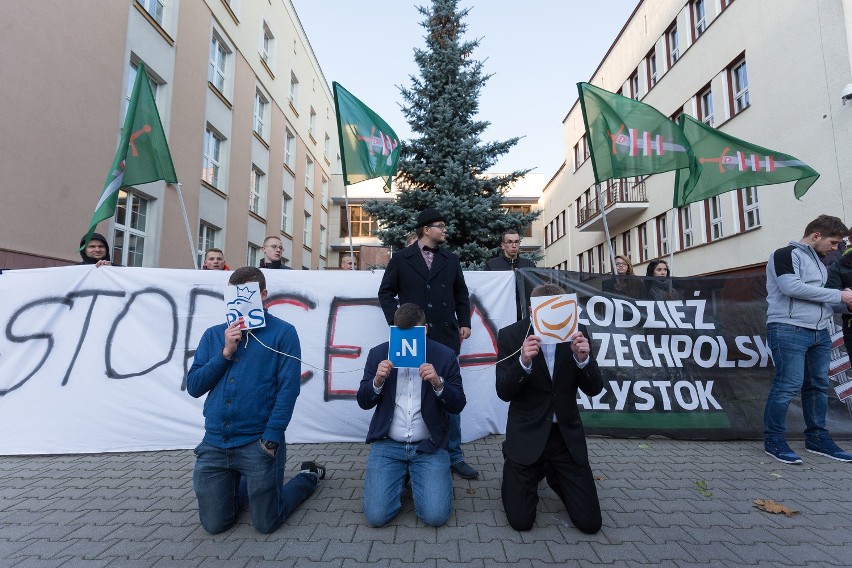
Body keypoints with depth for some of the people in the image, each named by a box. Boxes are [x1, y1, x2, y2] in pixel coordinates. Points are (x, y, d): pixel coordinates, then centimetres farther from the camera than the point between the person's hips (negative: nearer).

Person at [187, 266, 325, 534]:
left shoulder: (282, 333, -8)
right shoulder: (214, 335, 7)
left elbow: (288, 389, -12)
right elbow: (193, 387, 3)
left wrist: (271, 438, -16)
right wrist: (226, 352, -10)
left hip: (258, 443, -4)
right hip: (214, 443, 5)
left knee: (265, 523, 7)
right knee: (214, 524, 13)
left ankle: (308, 476, 31)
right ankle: (243, 483, 41)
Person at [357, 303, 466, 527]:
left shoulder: (445, 355, -5)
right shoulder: (378, 354, -1)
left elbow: (458, 406, -3)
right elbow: (364, 402, 3)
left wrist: (438, 383, -23)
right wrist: (377, 380, -19)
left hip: (429, 446, -1)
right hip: (387, 444, 1)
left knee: (436, 516, -13)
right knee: (376, 516, -9)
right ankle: (402, 475, 22)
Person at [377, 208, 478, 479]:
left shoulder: (451, 260, 12)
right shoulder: (401, 258, 4)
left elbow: (461, 295, 16)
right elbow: (386, 292, 6)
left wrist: (464, 323, 5)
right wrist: (396, 321, -5)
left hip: (446, 337, 2)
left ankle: (454, 456, 22)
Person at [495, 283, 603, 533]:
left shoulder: (576, 333, -6)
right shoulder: (511, 335, -13)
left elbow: (593, 389, -6)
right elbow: (504, 392, -16)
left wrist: (583, 359, -27)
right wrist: (524, 361, -35)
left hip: (567, 434, 3)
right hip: (527, 435, -2)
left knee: (590, 523, 5)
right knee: (521, 521, 0)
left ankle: (552, 473, 32)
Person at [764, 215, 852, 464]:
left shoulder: (818, 262, 23)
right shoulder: (786, 255, -4)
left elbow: (817, 299, 26)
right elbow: (792, 287, -18)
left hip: (820, 332, 9)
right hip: (789, 329, -9)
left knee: (818, 385, 10)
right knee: (788, 385, -9)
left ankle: (817, 438, 22)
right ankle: (773, 440, 0)